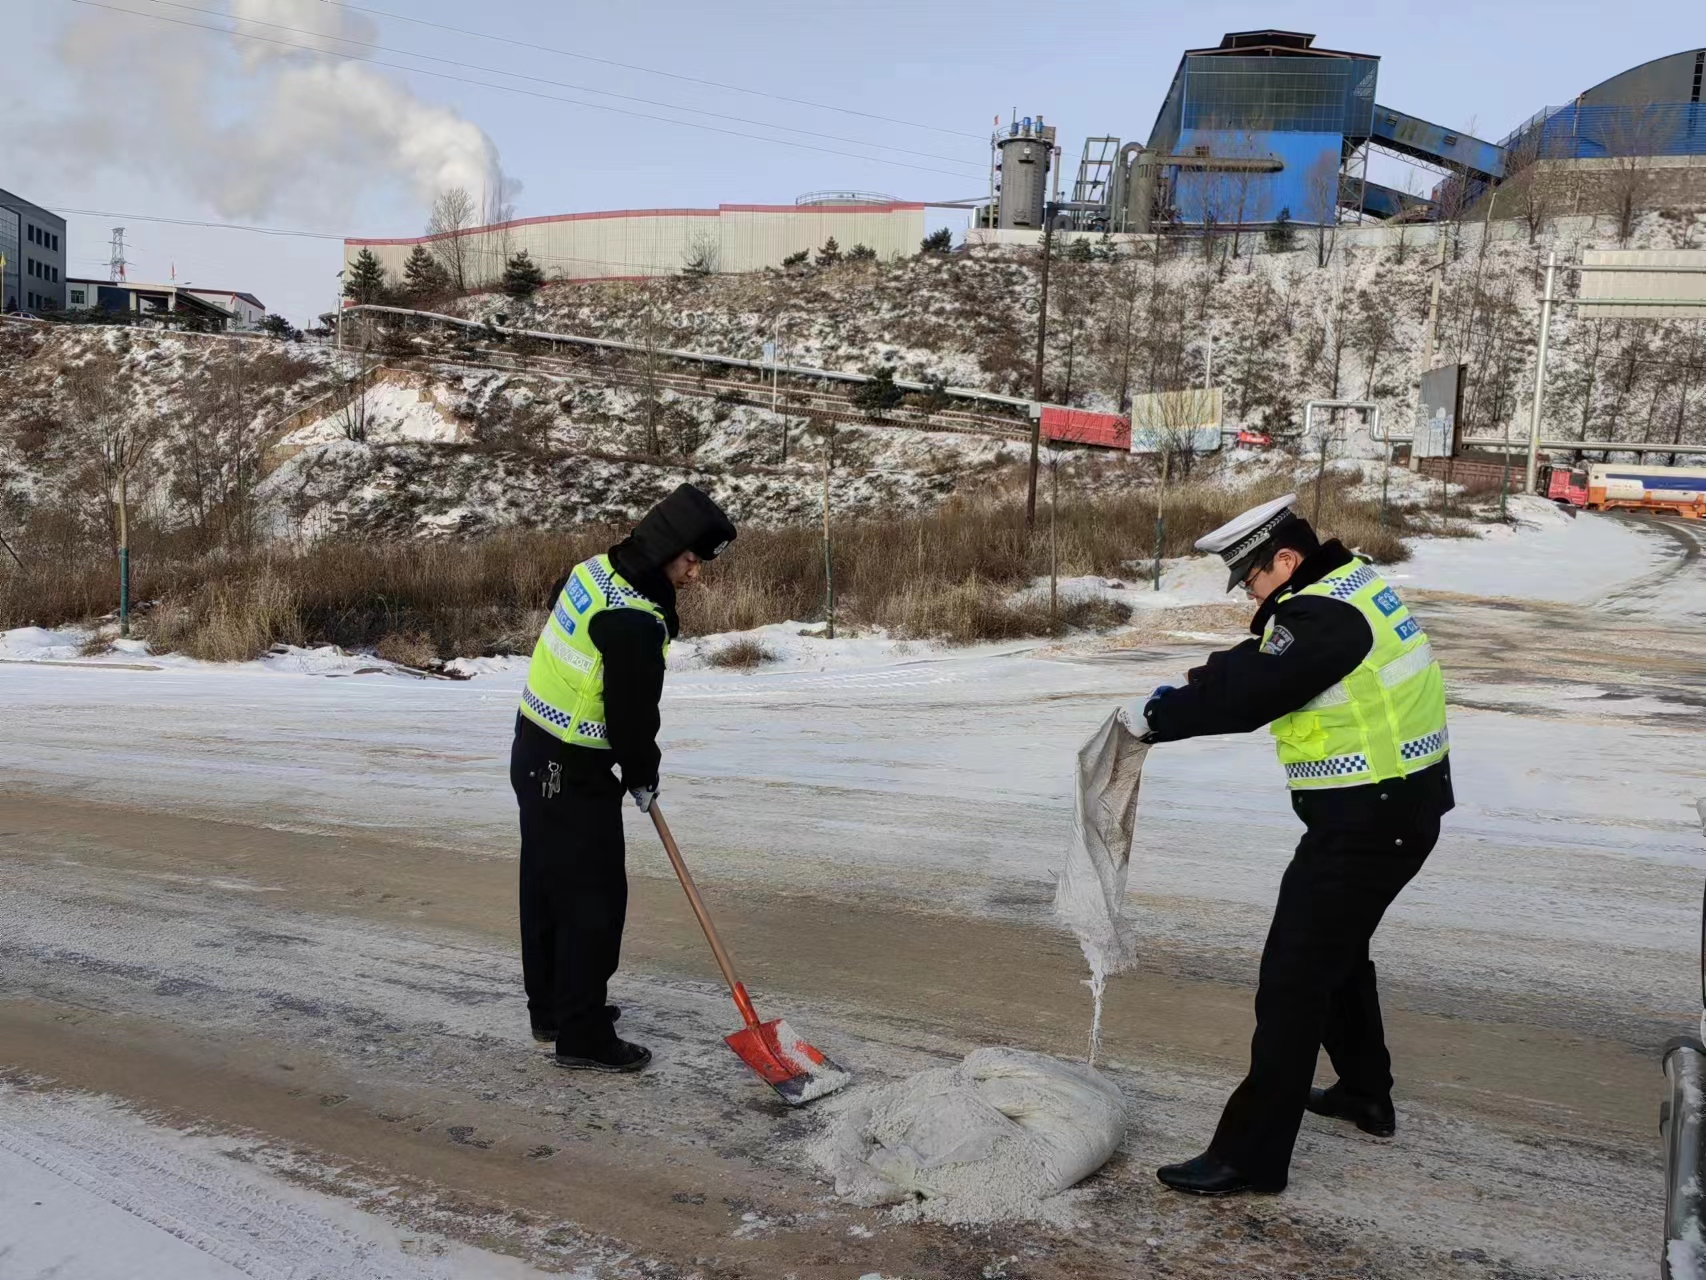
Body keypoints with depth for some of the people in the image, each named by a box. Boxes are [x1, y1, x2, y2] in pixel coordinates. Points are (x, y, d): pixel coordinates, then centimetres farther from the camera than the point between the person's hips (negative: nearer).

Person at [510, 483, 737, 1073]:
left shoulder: (591, 570, 2)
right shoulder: (635, 623, -27)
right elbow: (633, 716, -20)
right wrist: (643, 779, 0)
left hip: (534, 752, 10)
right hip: (573, 776, -10)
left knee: (547, 886, 19)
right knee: (594, 898, -1)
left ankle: (551, 1007, 35)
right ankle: (583, 1037, 8)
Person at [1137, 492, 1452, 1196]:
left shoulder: (1323, 616, -23)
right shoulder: (1351, 584, 10)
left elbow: (1246, 695, -23)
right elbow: (1260, 661, 18)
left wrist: (1159, 717, -9)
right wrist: (1189, 685, 6)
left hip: (1367, 824, -11)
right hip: (1401, 808, 11)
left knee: (1294, 978, -6)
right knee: (1338, 949, 27)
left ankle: (1249, 1156, 0)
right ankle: (1365, 1092, 44)